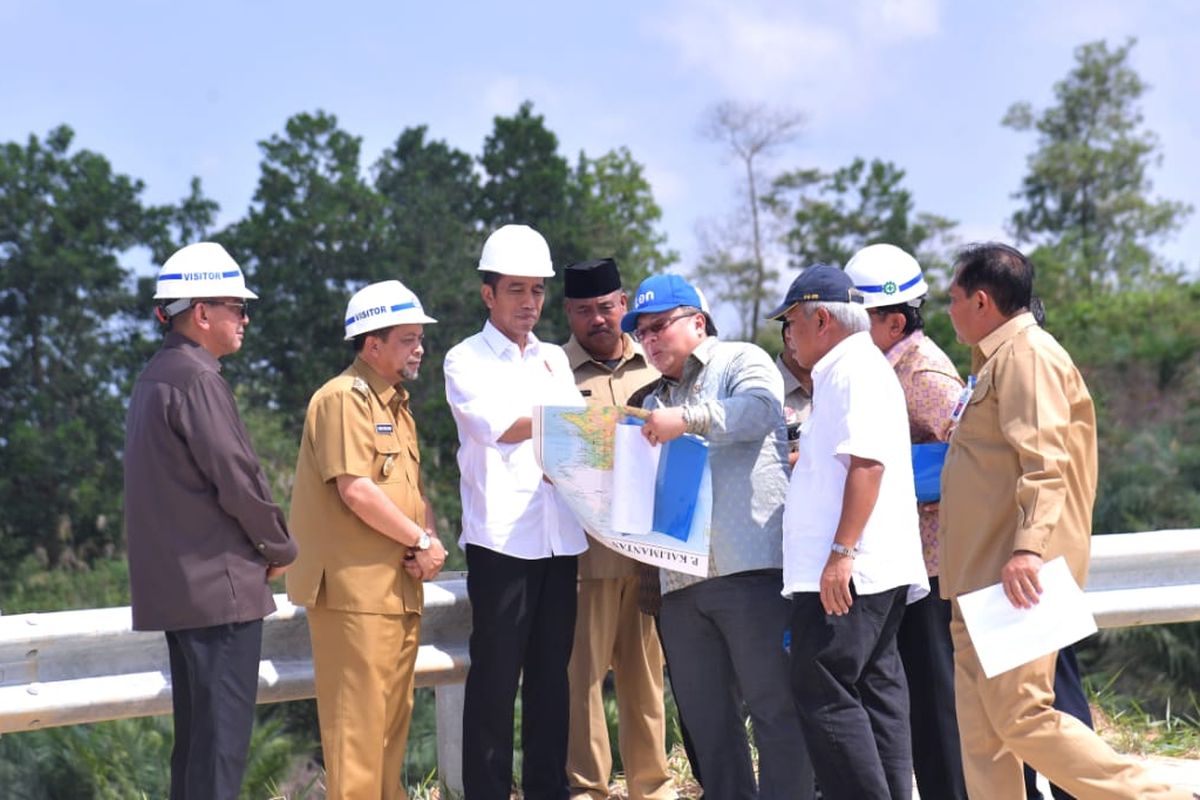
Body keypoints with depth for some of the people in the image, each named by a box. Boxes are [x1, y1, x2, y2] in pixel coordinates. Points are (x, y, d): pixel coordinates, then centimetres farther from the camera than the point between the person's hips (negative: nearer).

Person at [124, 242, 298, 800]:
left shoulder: (154, 377, 16)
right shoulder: (196, 380, -15)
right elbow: (239, 480, -18)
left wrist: (262, 546, 15)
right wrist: (280, 550, -2)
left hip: (175, 585, 10)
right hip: (219, 583, -10)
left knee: (196, 734, 15)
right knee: (221, 739, -8)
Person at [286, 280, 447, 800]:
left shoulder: (396, 404, 19)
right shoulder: (343, 398, -11)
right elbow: (356, 490, -20)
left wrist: (428, 542, -1)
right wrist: (421, 542, -12)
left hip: (399, 586, 9)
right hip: (356, 587, -9)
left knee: (393, 715, 13)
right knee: (358, 717, -8)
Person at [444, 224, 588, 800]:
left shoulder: (555, 359, 18)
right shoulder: (466, 361, 3)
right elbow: (497, 426, -12)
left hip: (560, 537, 5)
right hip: (501, 537, -5)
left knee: (551, 673, 7)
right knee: (495, 677, -4)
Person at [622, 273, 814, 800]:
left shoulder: (741, 362, 7)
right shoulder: (655, 402, 28)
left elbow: (759, 409, -15)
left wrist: (688, 418, -23)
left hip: (750, 566, -7)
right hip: (681, 582, 8)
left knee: (774, 705, -8)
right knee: (705, 716, 8)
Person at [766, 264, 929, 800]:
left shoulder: (855, 369, -10)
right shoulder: (846, 370, 23)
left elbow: (866, 461, -21)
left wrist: (842, 552, -25)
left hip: (848, 572, -11)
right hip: (876, 573, 11)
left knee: (823, 696, -11)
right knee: (874, 692, 8)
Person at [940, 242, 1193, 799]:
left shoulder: (1026, 353, -10)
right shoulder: (1000, 359, 22)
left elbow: (1044, 462, -21)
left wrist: (1030, 546, -32)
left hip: (1017, 574, -10)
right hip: (986, 578, 10)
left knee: (1021, 717, -12)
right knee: (982, 733, 8)